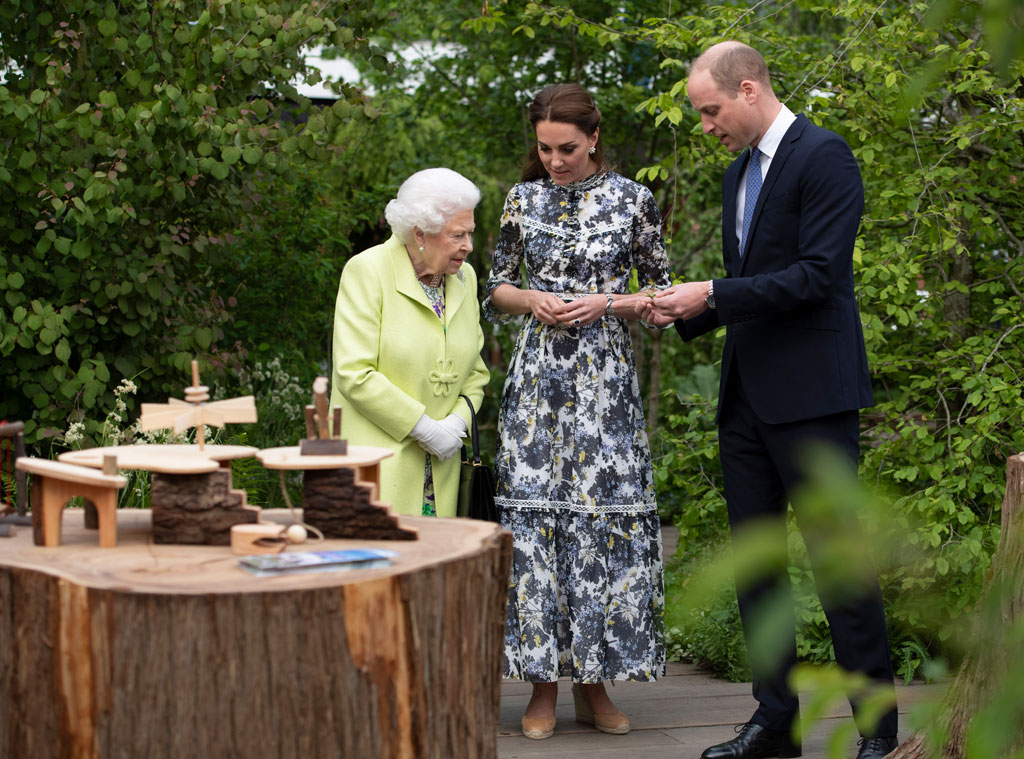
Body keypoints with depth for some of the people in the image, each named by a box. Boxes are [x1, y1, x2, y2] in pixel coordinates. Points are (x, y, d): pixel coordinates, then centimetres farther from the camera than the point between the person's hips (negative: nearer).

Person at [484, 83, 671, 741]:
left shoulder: (632, 201, 3)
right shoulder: (524, 200, 8)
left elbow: (660, 293, 7)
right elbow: (498, 288, 14)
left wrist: (605, 303, -9)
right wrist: (532, 300, -6)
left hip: (606, 378, -1)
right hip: (538, 377, 1)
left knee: (605, 513, -2)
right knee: (534, 513, -3)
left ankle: (595, 684, 8)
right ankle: (544, 683, 5)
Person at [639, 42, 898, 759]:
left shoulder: (824, 156, -10)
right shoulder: (739, 173, 17)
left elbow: (816, 275, -18)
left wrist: (713, 294, -16)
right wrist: (685, 312, 6)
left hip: (811, 392, -9)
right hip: (747, 396, 9)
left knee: (839, 557, -5)